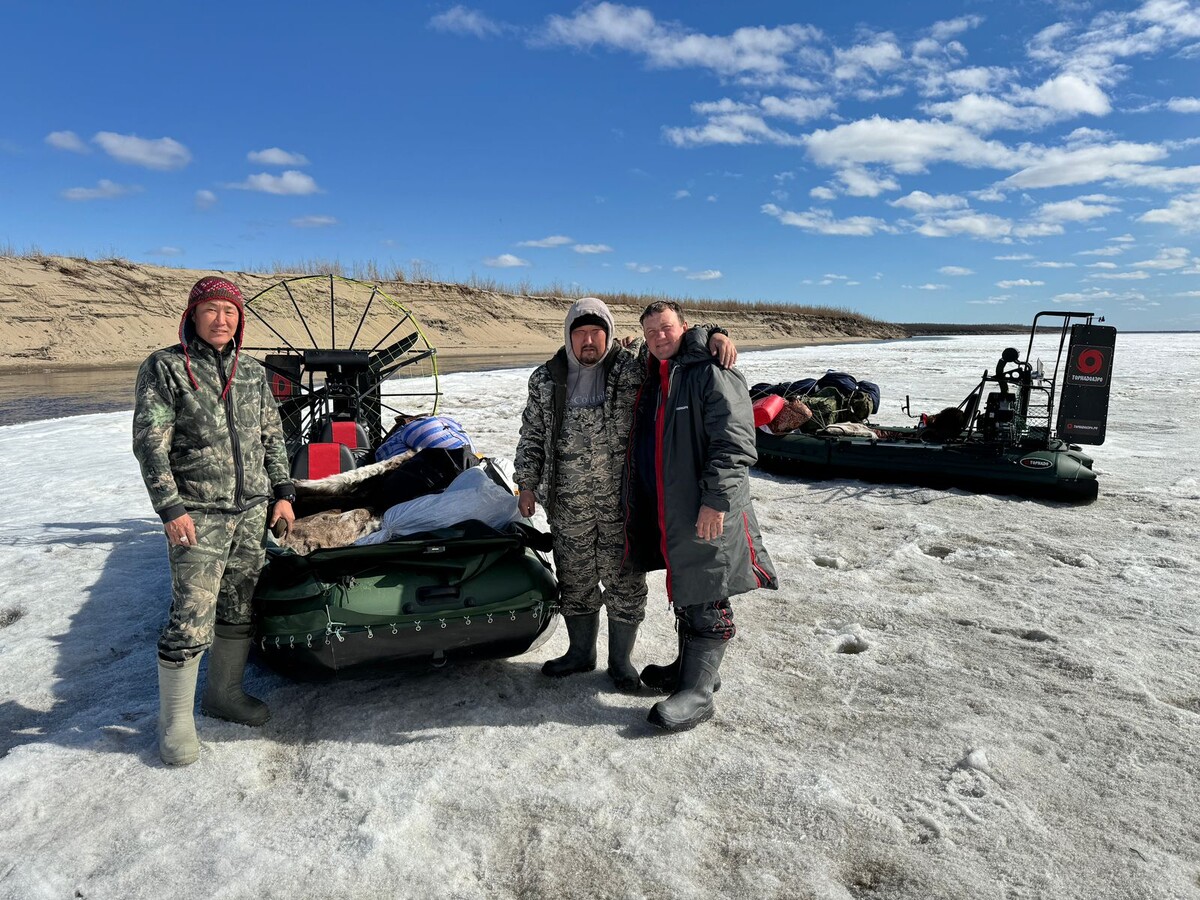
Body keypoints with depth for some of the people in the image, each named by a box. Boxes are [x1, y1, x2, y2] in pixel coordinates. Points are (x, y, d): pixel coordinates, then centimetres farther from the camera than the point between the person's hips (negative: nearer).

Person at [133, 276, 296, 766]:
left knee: (239, 607, 13)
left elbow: (273, 437, 15)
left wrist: (282, 492, 9)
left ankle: (223, 693, 31)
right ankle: (175, 720, 11)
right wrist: (170, 507, -14)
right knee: (192, 619, -6)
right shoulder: (164, 367, -3)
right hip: (198, 514, -5)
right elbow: (149, 441, -8)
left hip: (252, 508, 5)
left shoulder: (253, 372, 10)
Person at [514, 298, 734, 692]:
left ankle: (620, 659, 27)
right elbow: (532, 436, 11)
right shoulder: (546, 379, 5)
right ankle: (581, 652, 35)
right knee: (574, 581, 14)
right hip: (569, 504, 2)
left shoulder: (633, 367, -3)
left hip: (623, 501, -2)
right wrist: (527, 484, 8)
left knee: (625, 582, 7)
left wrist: (713, 335, -21)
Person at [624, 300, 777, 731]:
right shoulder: (652, 380, 17)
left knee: (705, 602, -2)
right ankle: (691, 666, 34)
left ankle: (697, 692, 5)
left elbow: (734, 442, -19)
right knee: (684, 595, 19)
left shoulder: (711, 374, -10)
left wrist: (716, 499, -25)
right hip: (666, 512, 9)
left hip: (707, 512, -9)